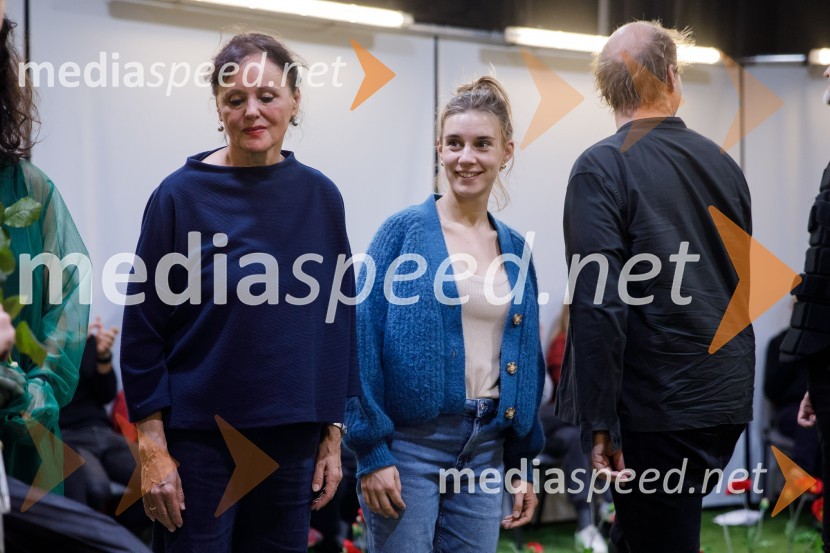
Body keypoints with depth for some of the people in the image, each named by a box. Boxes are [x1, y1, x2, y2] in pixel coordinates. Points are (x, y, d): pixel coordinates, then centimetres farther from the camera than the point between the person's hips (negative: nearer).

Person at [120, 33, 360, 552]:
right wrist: (153, 449, -10)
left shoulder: (320, 197, 4)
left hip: (292, 443, 3)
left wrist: (333, 436, 7)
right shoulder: (182, 195, -5)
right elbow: (144, 326, -5)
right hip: (199, 441, -3)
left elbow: (338, 320, 9)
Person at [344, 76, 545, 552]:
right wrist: (371, 452, -13)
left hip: (486, 447, 5)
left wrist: (524, 463, 12)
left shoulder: (515, 250, 11)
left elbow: (526, 361, 15)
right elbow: (365, 344, -8)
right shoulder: (405, 232, -3)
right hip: (410, 440, -5)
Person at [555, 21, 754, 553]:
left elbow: (598, 305, -18)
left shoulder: (602, 168, -11)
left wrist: (599, 424, -15)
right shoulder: (723, 163, 7)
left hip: (658, 408, -6)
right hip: (728, 401, 6)